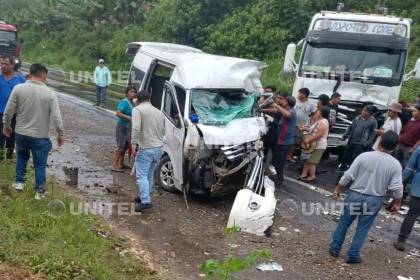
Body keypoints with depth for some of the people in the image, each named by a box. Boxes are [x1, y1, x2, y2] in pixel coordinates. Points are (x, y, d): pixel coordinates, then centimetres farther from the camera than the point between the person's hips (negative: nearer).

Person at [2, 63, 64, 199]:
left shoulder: (18, 88, -8)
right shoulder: (50, 93, -12)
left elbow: (9, 111, -3)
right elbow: (56, 117, -13)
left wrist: (6, 125, 14)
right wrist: (60, 134, -1)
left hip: (21, 133, 2)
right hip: (40, 136, -2)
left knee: (22, 157, 28)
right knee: (40, 164, 11)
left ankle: (19, 182, 33)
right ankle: (39, 191, 18)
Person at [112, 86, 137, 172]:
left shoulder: (132, 103, 9)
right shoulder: (124, 102, -16)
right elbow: (118, 113, -26)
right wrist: (128, 118, -32)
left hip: (129, 127, 8)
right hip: (122, 126, -8)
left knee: (125, 146, 14)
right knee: (121, 146, -7)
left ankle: (121, 164, 25)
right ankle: (115, 165, -2)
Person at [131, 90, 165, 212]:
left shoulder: (138, 110, -6)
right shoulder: (159, 112, 16)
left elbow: (136, 128, -20)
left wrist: (134, 143, -16)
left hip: (146, 148, -7)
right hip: (159, 148, 7)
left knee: (141, 175, -5)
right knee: (149, 175, 17)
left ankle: (145, 201, -12)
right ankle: (145, 196, 26)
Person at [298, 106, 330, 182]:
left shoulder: (323, 122, -21)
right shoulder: (318, 120, 12)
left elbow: (319, 135, -27)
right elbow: (312, 130, 22)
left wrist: (308, 140, -26)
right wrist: (305, 128, 7)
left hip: (319, 146, -10)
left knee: (311, 161, -4)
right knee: (307, 160, 13)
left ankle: (312, 176, 6)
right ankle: (304, 174, 19)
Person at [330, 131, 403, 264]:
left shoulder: (364, 156, -12)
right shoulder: (395, 164, -10)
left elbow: (348, 176, -10)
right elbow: (397, 188, -9)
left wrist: (338, 189, 3)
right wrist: (397, 203, 8)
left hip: (355, 195, 0)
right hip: (374, 200, 0)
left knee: (344, 223, 15)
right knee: (362, 228, 13)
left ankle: (334, 248, 23)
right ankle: (353, 255, 18)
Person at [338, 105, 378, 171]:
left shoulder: (373, 121, -9)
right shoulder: (358, 118, 7)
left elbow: (373, 133, -11)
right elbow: (351, 127, 16)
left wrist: (368, 142, -17)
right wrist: (346, 134, 13)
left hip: (361, 144, -6)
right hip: (351, 141, 6)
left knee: (355, 158, -6)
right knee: (346, 155, 16)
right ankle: (342, 167, 33)